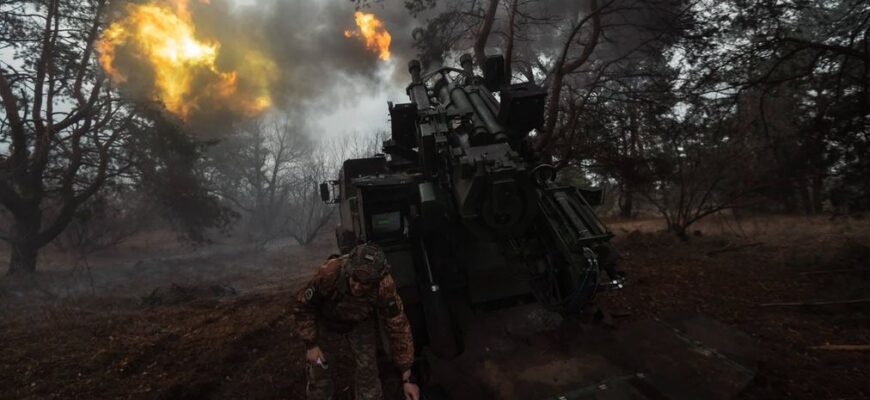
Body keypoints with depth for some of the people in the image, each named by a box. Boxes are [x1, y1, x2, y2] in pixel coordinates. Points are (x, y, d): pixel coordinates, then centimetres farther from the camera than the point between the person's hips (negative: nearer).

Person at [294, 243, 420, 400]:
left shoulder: (385, 287, -38)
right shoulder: (329, 273, -41)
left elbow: (398, 328, -27)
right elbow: (303, 306, -21)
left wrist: (407, 378, -24)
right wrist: (311, 344, -20)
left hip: (360, 323, 0)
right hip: (325, 319, 0)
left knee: (367, 365, -7)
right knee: (317, 364, -1)